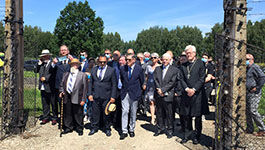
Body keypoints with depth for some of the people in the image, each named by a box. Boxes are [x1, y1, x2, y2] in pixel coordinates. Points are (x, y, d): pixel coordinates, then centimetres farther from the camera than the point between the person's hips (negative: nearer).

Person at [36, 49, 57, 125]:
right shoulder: (41, 64, 13)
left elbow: (53, 74, -15)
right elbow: (36, 71, 11)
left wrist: (45, 78, -14)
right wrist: (39, 63, 3)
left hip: (50, 87, -6)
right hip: (43, 87, 6)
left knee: (53, 104, 5)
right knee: (45, 104, 14)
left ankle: (54, 118, 16)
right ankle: (46, 117, 24)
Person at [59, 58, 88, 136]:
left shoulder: (83, 75, -1)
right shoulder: (66, 74, 13)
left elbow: (85, 88, -5)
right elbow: (62, 84, 18)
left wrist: (83, 100, -10)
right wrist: (61, 91, -2)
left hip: (77, 98, -4)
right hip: (67, 97, 4)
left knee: (78, 115, 5)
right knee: (67, 114, 13)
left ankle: (79, 129, 21)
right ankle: (68, 127, 30)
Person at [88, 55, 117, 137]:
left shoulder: (111, 70, -1)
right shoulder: (94, 70, 9)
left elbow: (114, 85, -2)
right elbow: (90, 83, 11)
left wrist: (113, 96, -7)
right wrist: (90, 94, 3)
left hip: (106, 97, -2)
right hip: (95, 96, 3)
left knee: (106, 113, 8)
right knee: (95, 113, 9)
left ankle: (107, 129, 23)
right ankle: (94, 128, 25)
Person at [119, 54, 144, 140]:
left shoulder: (139, 69, -5)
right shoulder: (122, 69, 2)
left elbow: (141, 81, 6)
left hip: (134, 94, -1)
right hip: (125, 94, 1)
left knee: (133, 113, 9)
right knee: (124, 112, -3)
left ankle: (131, 130, 24)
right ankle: (124, 131, 4)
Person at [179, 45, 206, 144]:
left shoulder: (200, 63, -1)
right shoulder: (183, 66, 12)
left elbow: (202, 79, -6)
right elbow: (182, 79, 7)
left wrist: (194, 89, -13)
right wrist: (187, 89, -9)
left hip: (197, 94, -4)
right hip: (186, 94, 4)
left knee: (197, 116, 4)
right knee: (186, 116, 9)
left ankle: (197, 136, 17)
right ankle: (186, 135, 20)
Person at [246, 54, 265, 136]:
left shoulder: (255, 67, -10)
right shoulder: (247, 69, 17)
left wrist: (257, 88, -18)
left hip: (254, 93, -9)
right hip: (248, 93, 9)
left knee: (253, 111, -11)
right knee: (247, 110, 10)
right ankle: (250, 129, 20)